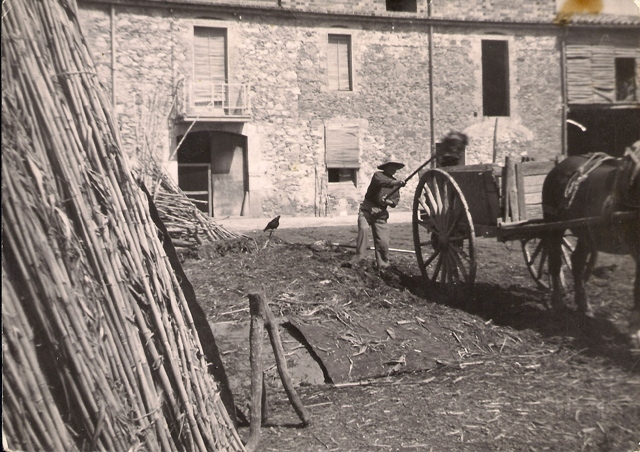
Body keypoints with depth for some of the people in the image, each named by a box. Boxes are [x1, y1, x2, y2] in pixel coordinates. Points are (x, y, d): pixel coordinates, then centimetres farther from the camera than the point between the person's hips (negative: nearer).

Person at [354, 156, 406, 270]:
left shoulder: (395, 182, 15)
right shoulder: (378, 175, -2)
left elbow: (396, 200, 12)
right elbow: (383, 182, -25)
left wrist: (389, 202, -11)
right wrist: (397, 183, -41)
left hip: (381, 213, 4)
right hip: (367, 208, -4)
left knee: (383, 241, -3)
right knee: (363, 228, -29)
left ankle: (383, 266, 10)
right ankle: (359, 256, -24)